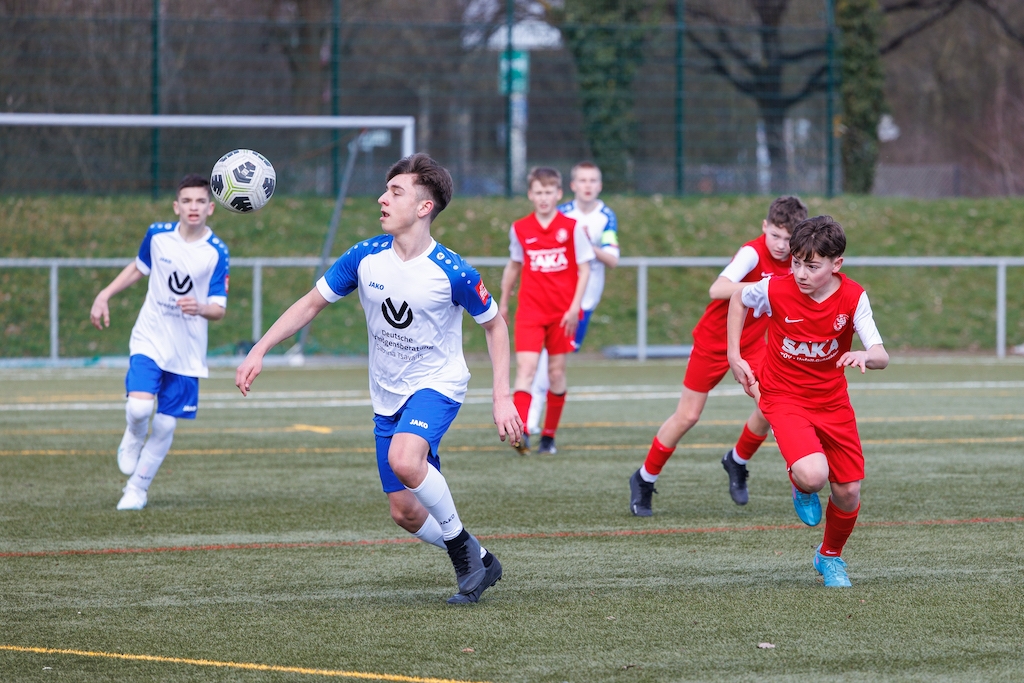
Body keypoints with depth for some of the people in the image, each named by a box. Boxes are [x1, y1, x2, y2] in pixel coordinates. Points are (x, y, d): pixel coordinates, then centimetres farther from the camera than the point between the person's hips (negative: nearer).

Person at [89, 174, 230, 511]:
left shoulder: (216, 252, -9)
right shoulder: (158, 235, -3)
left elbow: (219, 309, -9)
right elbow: (139, 267, 18)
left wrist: (201, 308, -31)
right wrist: (104, 296, 12)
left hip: (187, 352, 0)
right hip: (149, 340, 0)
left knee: (165, 425, 3)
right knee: (139, 407, -21)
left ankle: (137, 488, 22)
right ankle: (133, 438, 15)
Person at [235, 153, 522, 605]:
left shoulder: (452, 272, -19)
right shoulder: (365, 258, -8)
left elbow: (494, 325, -4)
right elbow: (311, 304, 3)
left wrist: (502, 397, -10)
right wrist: (259, 351, -5)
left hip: (437, 385, -5)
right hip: (387, 395, 5)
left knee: (403, 459, -34)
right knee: (404, 512, 3)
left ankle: (461, 545, -13)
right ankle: (476, 566, 26)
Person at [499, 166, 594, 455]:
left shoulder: (572, 228, -3)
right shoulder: (519, 229, 4)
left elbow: (584, 269, -2)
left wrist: (575, 306, -10)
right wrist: (503, 303, 22)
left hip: (562, 312, -1)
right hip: (530, 310, 1)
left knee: (556, 371, 6)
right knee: (525, 367, -15)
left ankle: (549, 435, 18)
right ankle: (521, 431, -27)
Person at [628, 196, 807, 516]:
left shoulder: (794, 261, -7)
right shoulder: (752, 253, -27)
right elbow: (717, 289, -44)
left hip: (752, 343, 5)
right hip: (714, 340, -5)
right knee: (687, 415, 1)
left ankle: (737, 462, 14)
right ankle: (644, 480, 19)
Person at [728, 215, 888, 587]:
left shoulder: (852, 297, -16)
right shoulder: (776, 290, -19)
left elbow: (881, 357, -22)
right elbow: (738, 299, 4)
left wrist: (865, 356, -46)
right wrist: (734, 356, 2)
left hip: (832, 400, 2)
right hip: (784, 398, -2)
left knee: (848, 494, 5)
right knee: (812, 475, -28)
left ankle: (831, 556, 37)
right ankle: (801, 488, 12)